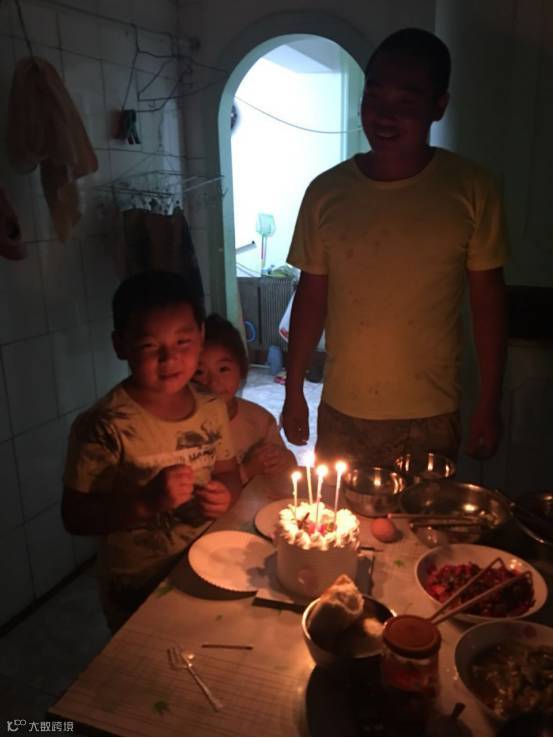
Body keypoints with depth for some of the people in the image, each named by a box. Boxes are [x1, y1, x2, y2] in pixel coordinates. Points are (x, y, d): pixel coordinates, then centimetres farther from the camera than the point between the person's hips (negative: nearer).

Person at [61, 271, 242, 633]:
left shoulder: (212, 408, -9)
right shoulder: (105, 426, -25)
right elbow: (75, 516, -20)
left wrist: (225, 495, -16)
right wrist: (147, 502, -33)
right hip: (139, 593, -5)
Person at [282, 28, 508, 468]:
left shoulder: (471, 190, -7)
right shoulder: (326, 192, -4)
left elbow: (488, 301, -2)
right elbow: (312, 296, 3)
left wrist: (490, 405, 0)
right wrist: (294, 391, 5)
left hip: (431, 418, -1)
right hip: (341, 414, 2)